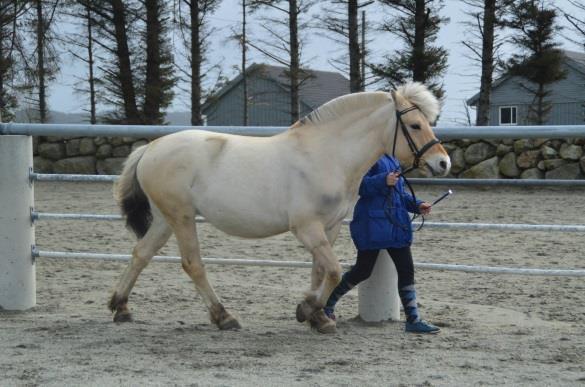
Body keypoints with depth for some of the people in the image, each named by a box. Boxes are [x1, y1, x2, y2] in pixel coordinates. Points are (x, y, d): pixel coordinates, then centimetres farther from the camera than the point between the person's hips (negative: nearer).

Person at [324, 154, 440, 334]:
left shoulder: (391, 158, 15)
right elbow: (359, 185, -19)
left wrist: (417, 205, 8)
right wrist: (383, 181, -31)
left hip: (396, 222, 7)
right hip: (371, 223, -7)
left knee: (406, 270, 2)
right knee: (363, 270, 2)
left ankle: (413, 320, 6)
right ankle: (327, 303, 23)